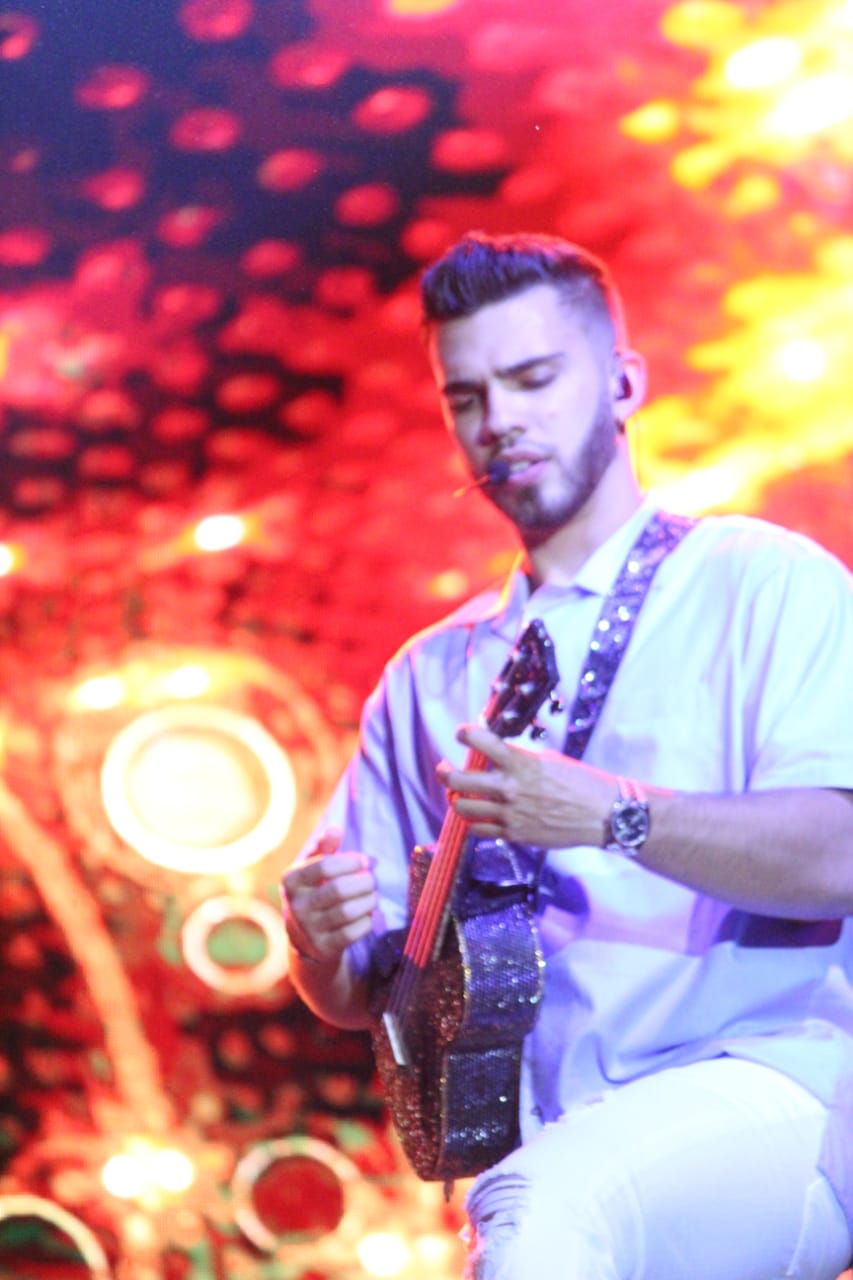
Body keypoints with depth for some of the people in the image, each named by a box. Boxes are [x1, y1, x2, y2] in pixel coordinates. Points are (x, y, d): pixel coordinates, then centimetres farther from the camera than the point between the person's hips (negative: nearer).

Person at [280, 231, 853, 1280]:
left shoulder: (765, 582, 3)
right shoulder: (433, 675, 18)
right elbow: (356, 996, 18)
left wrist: (614, 816, -24)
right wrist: (323, 945, -5)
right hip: (567, 1165, 5)